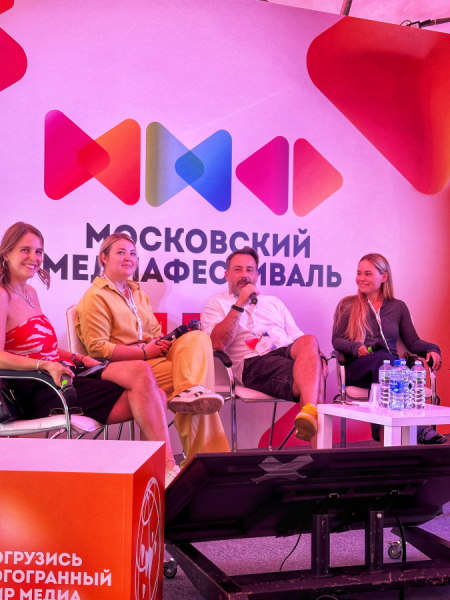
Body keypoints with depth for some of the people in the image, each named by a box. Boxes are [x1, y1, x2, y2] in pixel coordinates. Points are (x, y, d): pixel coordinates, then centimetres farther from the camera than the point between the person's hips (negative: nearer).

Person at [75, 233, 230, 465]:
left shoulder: (138, 293, 25)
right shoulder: (95, 297, -2)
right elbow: (98, 348, -12)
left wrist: (161, 343, -3)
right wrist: (144, 352, -16)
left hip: (152, 356, 7)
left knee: (197, 338, -21)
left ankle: (189, 392, -43)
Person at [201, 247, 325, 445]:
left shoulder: (273, 302, 33)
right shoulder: (217, 304, 17)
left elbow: (298, 337, 24)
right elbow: (218, 343, -5)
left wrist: (315, 355, 0)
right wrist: (240, 303, -6)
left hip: (288, 352, 4)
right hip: (254, 362, -4)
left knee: (309, 341, -34)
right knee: (306, 378, -35)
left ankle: (309, 412, -51)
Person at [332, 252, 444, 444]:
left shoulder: (398, 307, 20)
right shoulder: (347, 305, 14)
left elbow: (412, 341, 17)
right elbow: (336, 340, 9)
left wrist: (431, 349, -5)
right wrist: (355, 347, -13)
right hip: (357, 368, -2)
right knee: (382, 358, -39)